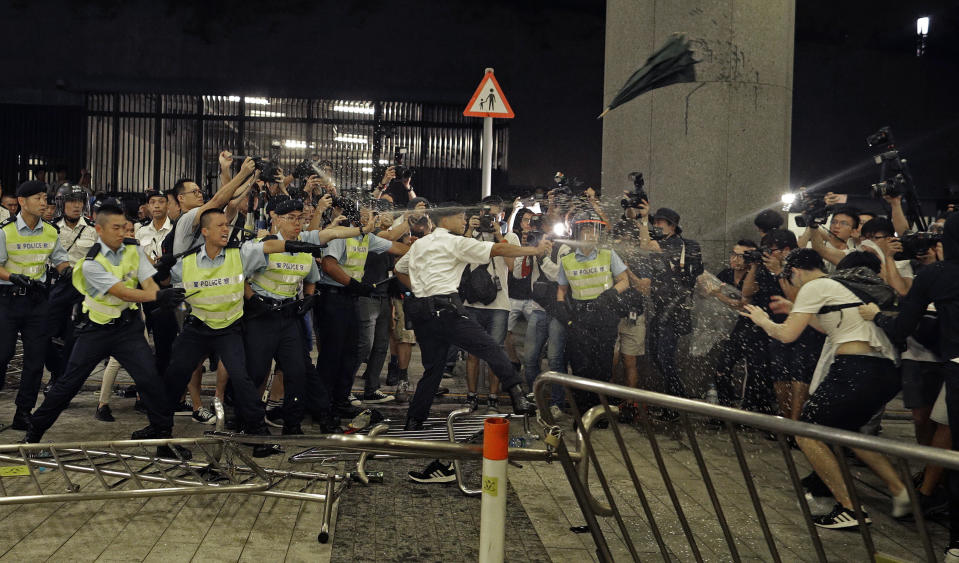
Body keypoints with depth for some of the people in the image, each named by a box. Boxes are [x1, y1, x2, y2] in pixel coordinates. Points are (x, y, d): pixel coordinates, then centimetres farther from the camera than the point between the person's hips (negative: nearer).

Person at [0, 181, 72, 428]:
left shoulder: (51, 232, 6)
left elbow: (60, 259, 14)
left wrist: (66, 269, -8)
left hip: (37, 299, 4)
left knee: (35, 357, 3)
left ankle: (24, 412, 12)